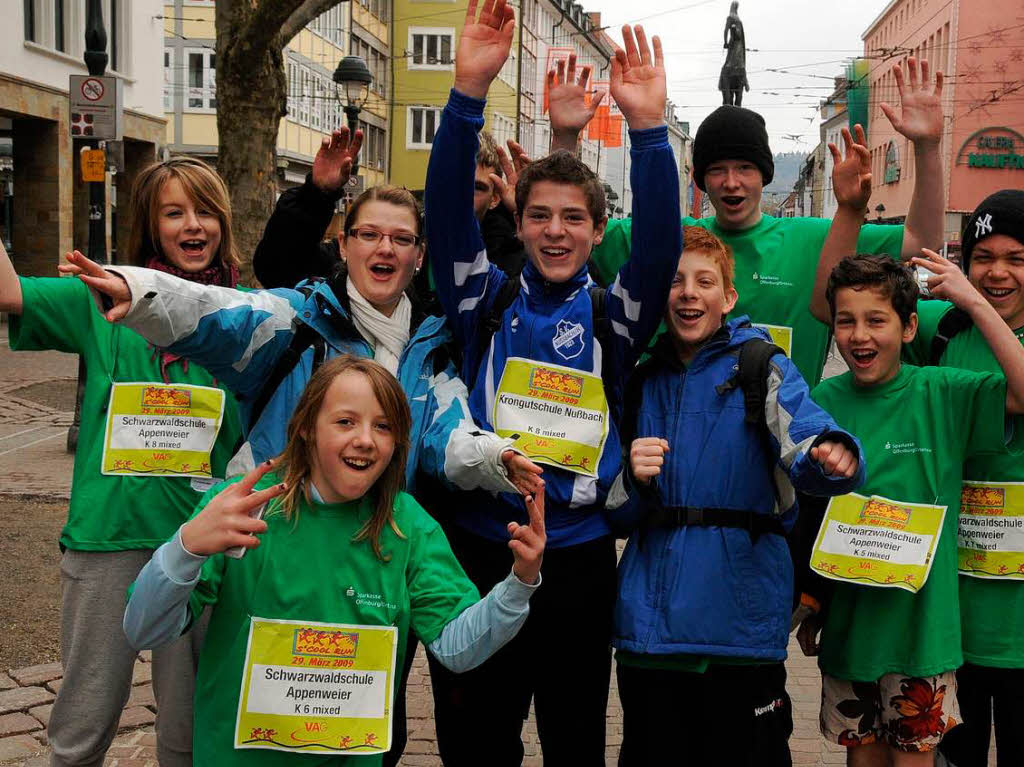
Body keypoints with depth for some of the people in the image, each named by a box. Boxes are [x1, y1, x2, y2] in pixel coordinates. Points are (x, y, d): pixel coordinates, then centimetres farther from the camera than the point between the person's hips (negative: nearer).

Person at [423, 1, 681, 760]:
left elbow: (661, 242, -12)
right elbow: (448, 211, -9)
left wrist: (648, 127, -24)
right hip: (479, 548, 0)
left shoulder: (613, 316, 3)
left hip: (579, 558, 0)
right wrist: (469, 91, -21)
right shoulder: (487, 302, 4)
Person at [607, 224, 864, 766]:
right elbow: (617, 511, 14)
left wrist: (831, 458, -42)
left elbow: (805, 436, -19)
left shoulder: (761, 367, 1)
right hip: (647, 621, 4)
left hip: (742, 616, -3)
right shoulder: (640, 380, 12)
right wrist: (634, 480, -8)